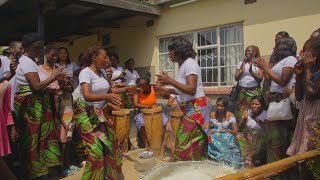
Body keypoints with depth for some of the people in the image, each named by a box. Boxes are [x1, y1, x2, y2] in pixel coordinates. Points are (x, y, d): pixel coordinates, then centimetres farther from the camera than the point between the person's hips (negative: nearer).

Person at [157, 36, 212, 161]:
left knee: (187, 142, -6)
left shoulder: (189, 63, -14)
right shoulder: (184, 64, 14)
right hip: (191, 107, 9)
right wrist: (167, 91, 13)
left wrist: (170, 81, -24)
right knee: (194, 143, 13)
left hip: (196, 107, -9)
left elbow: (191, 89, -25)